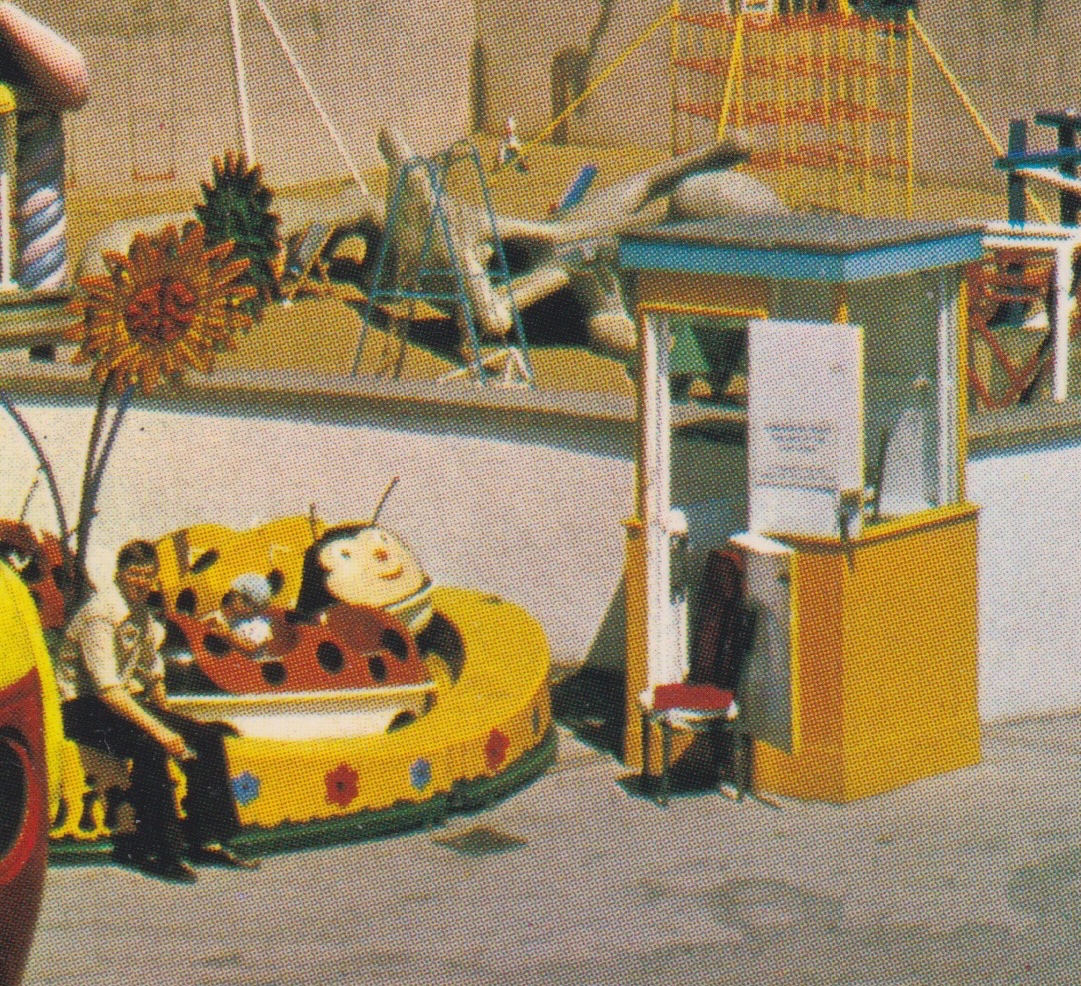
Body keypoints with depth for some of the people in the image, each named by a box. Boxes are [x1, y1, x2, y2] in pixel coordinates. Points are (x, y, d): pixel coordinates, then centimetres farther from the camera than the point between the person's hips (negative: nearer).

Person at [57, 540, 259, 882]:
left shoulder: (141, 613, 8)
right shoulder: (99, 613, -20)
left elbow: (152, 674, 19)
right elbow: (107, 689, -27)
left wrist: (169, 721, 9)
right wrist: (157, 729, -31)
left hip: (126, 699, 9)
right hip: (82, 709, -9)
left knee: (207, 738, -4)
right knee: (147, 747, -34)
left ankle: (205, 839, -2)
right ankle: (158, 849, -26)